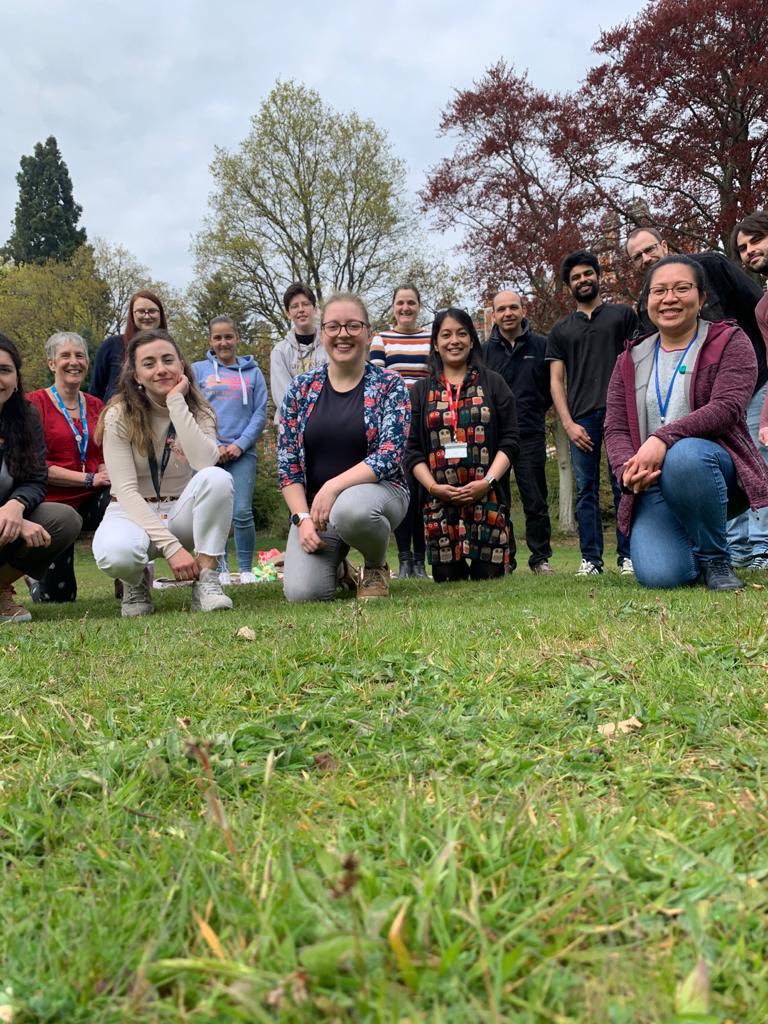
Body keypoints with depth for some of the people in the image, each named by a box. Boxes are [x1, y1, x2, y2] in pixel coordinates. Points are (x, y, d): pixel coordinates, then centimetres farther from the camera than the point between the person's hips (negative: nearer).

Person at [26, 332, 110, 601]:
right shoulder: (34, 404, -6)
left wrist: (106, 474, -13)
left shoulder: (96, 406, 8)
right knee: (58, 596, -1)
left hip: (92, 501, 3)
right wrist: (89, 478, -22)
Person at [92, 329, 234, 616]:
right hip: (133, 513, -2)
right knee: (115, 553, -39)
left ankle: (205, 581, -21)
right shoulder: (120, 415, -9)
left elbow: (206, 463, -25)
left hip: (182, 513, 2)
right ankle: (137, 582, 0)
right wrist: (170, 547, -28)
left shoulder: (199, 412, -2)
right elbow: (126, 490, -18)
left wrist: (177, 403, -23)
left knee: (217, 478, -31)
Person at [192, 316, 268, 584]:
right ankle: (221, 569, 11)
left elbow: (260, 413, 5)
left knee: (242, 513, -7)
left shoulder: (252, 372, 11)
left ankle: (246, 570, 5)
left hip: (242, 452, 0)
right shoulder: (198, 370, 9)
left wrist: (240, 444, -7)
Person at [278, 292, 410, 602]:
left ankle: (376, 566, -5)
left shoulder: (389, 386, -2)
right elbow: (287, 462, 4)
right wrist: (302, 517, -10)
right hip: (312, 503, 2)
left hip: (377, 491, -2)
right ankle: (334, 563, 18)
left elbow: (389, 455, -13)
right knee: (302, 592, -20)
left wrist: (333, 487, -25)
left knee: (350, 509, -40)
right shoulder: (301, 388, 4)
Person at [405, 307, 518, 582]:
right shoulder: (421, 391, 12)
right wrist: (433, 487, -9)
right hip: (439, 500, 1)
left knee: (489, 575, -3)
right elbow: (412, 449, 6)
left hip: (488, 498, -1)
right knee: (446, 577, -1)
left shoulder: (493, 384, 9)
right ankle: (454, 568, 33)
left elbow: (509, 440, 2)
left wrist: (487, 482, -11)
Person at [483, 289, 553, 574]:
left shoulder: (541, 345, 6)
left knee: (536, 502, 1)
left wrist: (536, 411, 9)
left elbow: (552, 385, 13)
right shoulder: (484, 350, 7)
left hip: (530, 435, -1)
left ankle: (540, 558, 11)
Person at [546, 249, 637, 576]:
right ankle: (591, 559, 6)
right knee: (586, 490, 2)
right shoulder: (561, 329, 18)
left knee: (623, 484, -5)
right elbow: (556, 381, 13)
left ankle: (627, 556, 1)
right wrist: (568, 424, 0)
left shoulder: (622, 314, 14)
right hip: (581, 417, 2)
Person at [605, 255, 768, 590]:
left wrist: (663, 438, -28)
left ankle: (715, 560, -15)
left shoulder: (729, 342, 3)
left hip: (713, 468, -2)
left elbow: (726, 407, -14)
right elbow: (615, 429, 5)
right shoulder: (631, 361, 13)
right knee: (658, 576, -23)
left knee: (683, 455, -39)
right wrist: (627, 470, -18)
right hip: (653, 484, 3)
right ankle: (687, 546, 17)